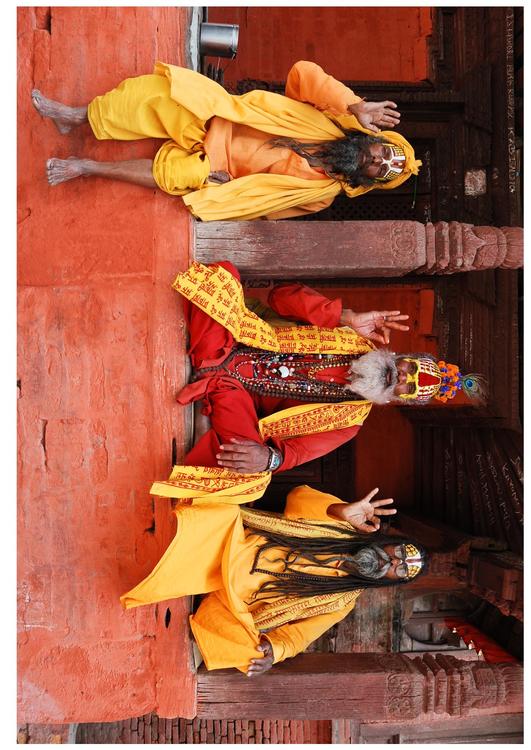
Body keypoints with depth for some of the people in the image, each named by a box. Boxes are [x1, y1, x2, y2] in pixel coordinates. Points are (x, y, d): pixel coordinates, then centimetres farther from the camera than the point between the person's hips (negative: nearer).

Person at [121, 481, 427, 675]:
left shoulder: (342, 601, 6)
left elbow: (298, 633, 1)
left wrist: (274, 650, -21)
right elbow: (298, 496, -2)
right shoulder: (346, 527, 6)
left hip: (233, 600, 1)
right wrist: (341, 510, -18)